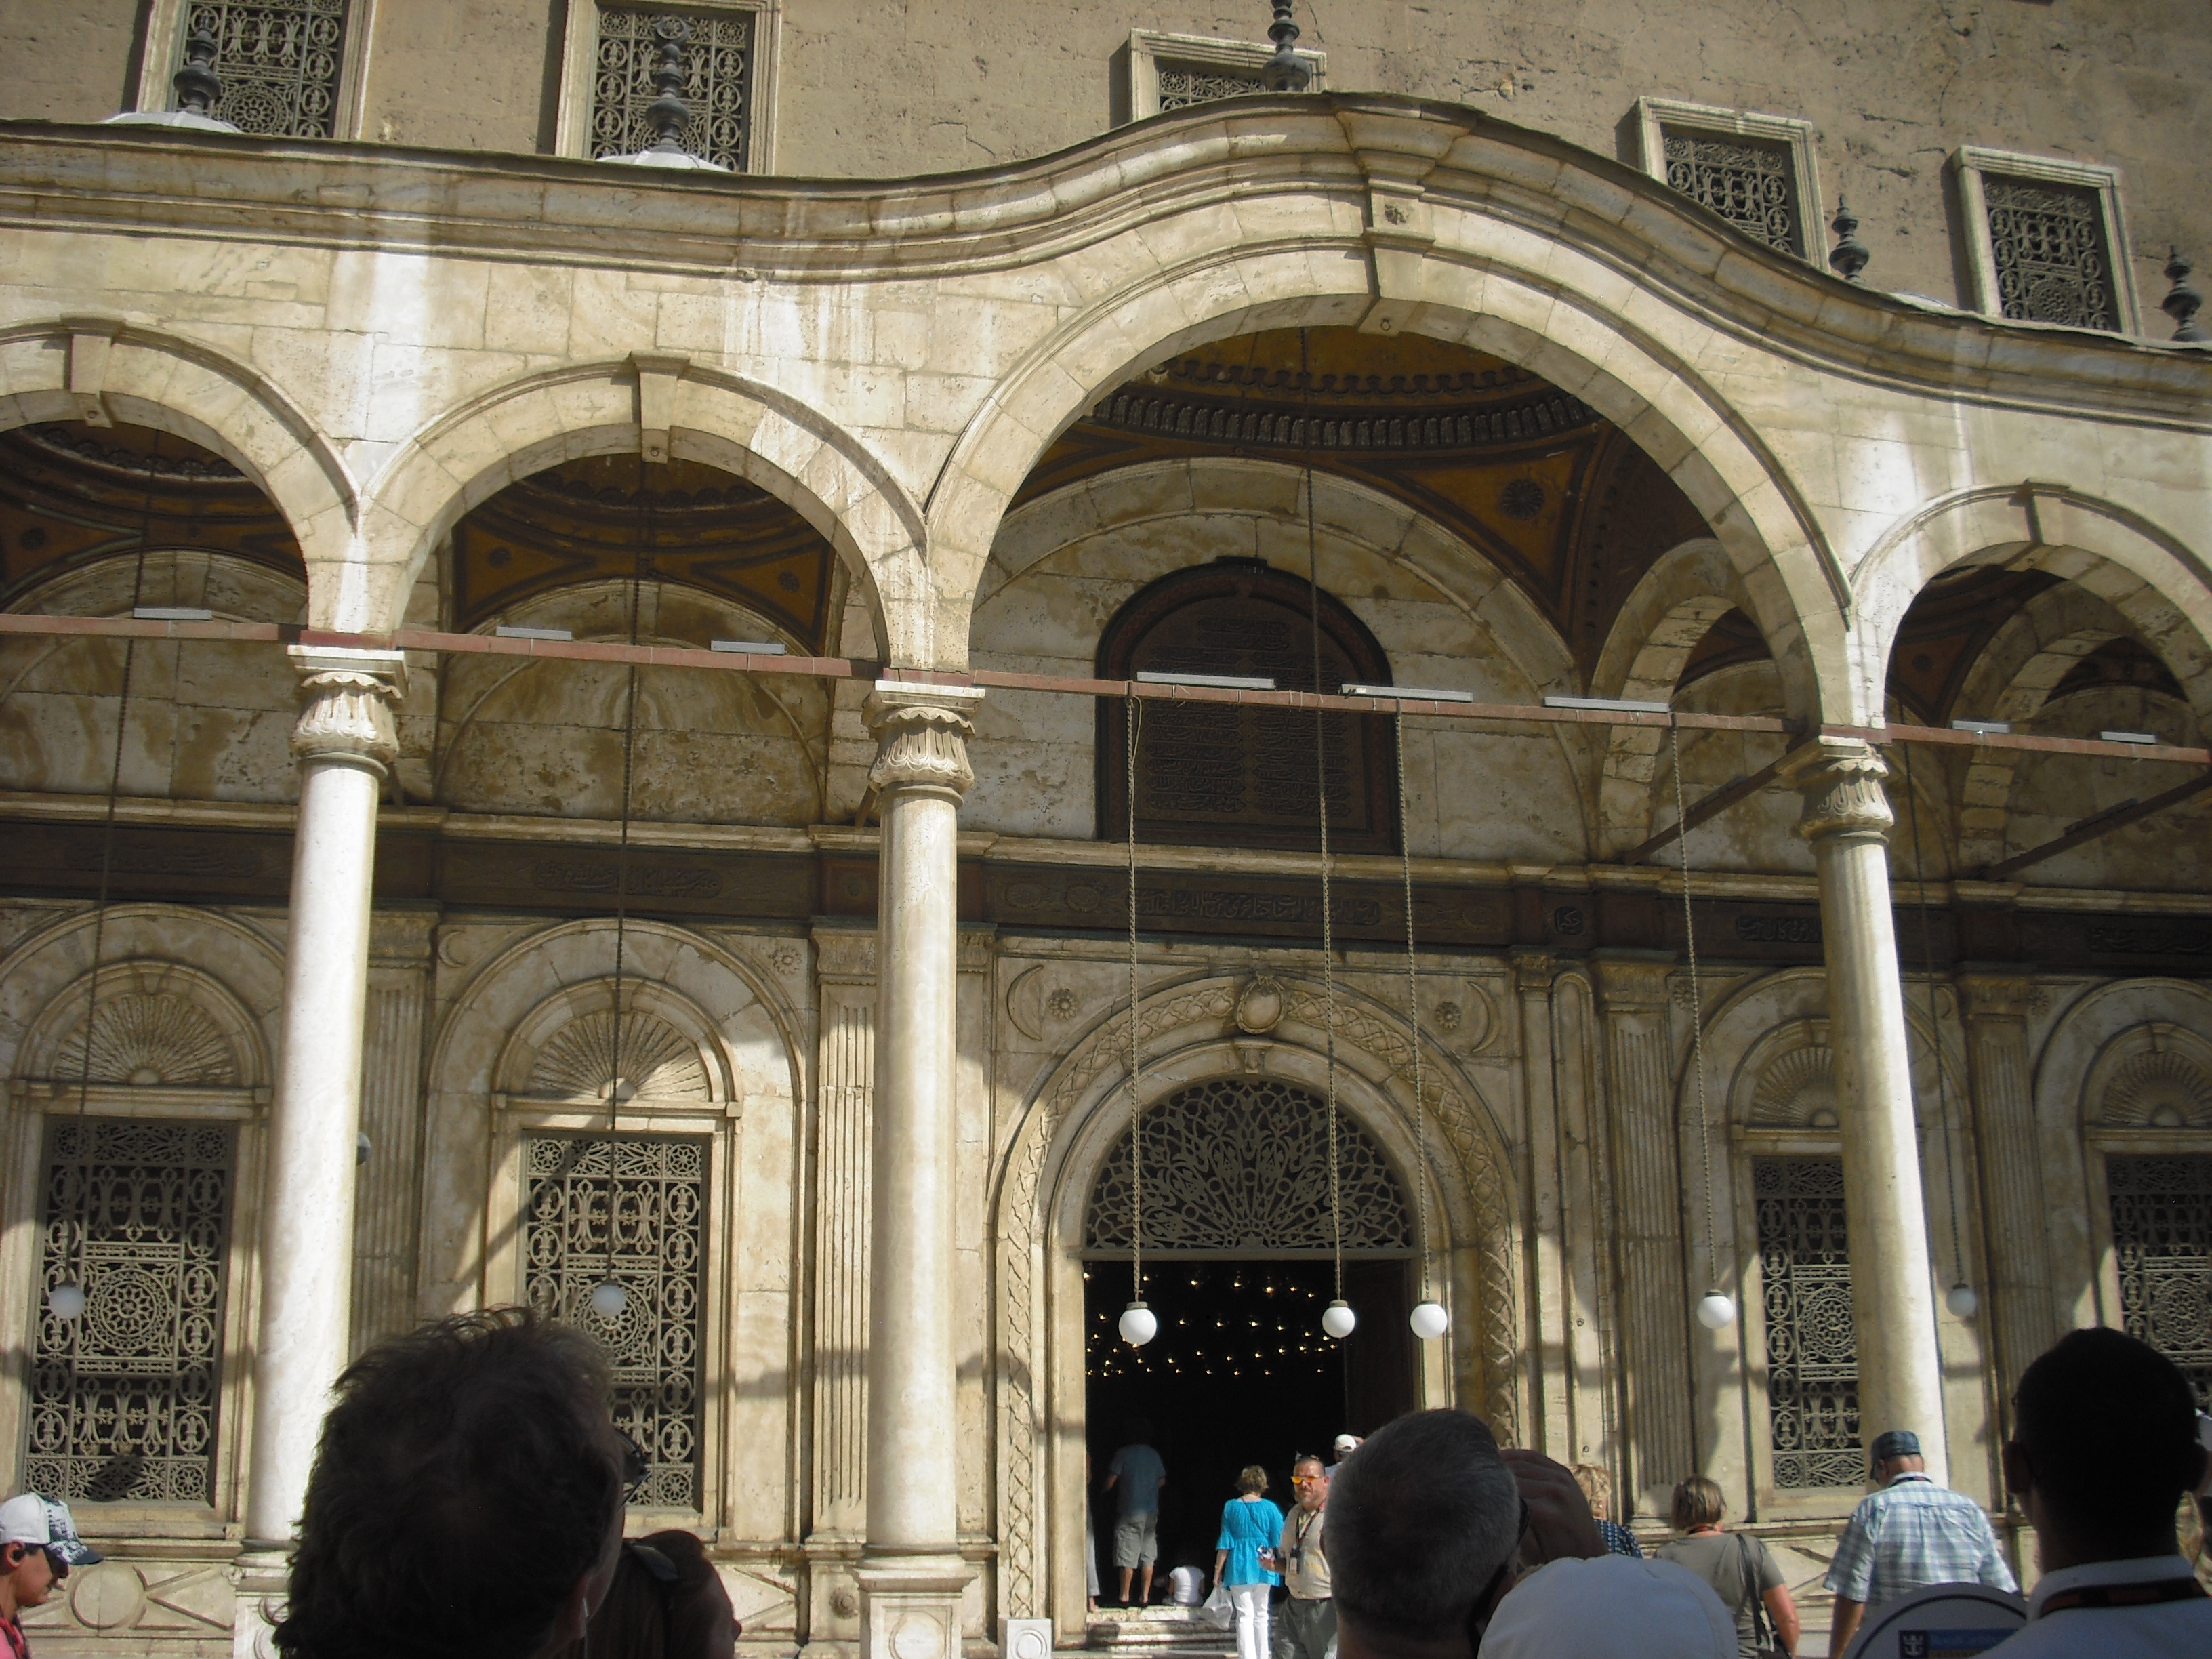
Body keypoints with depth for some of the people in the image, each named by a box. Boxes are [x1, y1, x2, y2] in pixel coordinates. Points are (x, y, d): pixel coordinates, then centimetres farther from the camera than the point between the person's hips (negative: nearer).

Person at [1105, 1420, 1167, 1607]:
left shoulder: (1123, 1454, -7)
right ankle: (1145, 1596, 6)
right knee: (1148, 1556, 7)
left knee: (1127, 1557, -2)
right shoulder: (1154, 1455, 8)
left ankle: (1125, 1596, -1)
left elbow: (1110, 1482, -8)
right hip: (1152, 1512, 4)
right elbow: (1162, 1481, 17)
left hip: (1129, 1511, -4)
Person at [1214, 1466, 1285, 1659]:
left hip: (1239, 1567, -1)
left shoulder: (1231, 1507, -2)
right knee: (1261, 1614, 13)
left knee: (1245, 1615, 0)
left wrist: (1218, 1570, 5)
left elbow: (1225, 1543, -1)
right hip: (1263, 1568, 1)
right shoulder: (1270, 1508, -4)